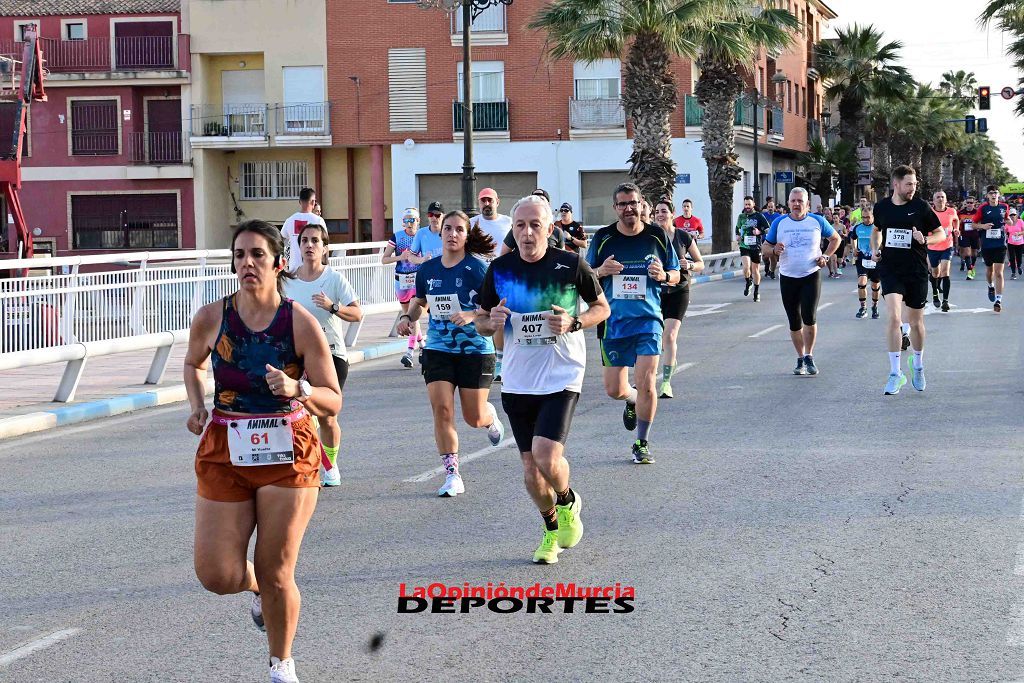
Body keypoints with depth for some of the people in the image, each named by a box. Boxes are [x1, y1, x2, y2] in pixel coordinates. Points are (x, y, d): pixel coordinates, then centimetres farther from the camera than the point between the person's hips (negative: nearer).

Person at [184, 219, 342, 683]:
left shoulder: (301, 323, -10)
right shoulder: (211, 318, -4)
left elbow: (332, 402, -8)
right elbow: (193, 364, 19)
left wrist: (298, 389, -28)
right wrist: (196, 406, 1)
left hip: (288, 453, -2)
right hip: (225, 453, 2)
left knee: (276, 574, 2)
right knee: (217, 575, -1)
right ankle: (259, 589, 36)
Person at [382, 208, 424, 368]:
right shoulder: (397, 237, 0)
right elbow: (384, 259, 1)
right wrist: (400, 257, -15)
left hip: (417, 279, -3)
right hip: (401, 279, 3)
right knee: (407, 314, 16)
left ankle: (410, 352, -18)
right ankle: (421, 340, 41)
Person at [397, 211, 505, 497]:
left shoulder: (476, 267, -11)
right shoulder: (427, 270, 3)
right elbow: (420, 301, 21)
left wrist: (472, 315, -30)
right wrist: (408, 317, 1)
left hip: (475, 350, -3)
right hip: (438, 350, 3)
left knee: (474, 418, 4)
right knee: (441, 409, -11)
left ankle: (492, 418, 44)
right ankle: (452, 475, -4)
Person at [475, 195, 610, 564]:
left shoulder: (571, 265, -7)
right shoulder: (499, 270, 1)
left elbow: (602, 307, 6)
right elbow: (481, 322, 11)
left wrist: (574, 322, -14)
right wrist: (491, 322, -13)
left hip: (561, 378, -3)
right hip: (517, 382, 3)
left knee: (547, 456, -19)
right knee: (531, 469, 7)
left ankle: (568, 502, 15)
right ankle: (552, 531, 32)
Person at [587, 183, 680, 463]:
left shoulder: (657, 236, 2)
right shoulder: (603, 238, 2)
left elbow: (676, 275, 11)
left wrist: (663, 275, -12)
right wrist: (601, 271, -12)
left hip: (648, 318, -1)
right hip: (613, 321, 1)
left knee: (646, 382, -13)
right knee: (614, 389, 5)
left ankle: (642, 443, 4)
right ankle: (633, 400, 42)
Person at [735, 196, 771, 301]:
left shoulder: (759, 216, -2)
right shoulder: (741, 216, 7)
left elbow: (768, 229, -3)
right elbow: (738, 227, 27)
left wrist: (759, 232, -20)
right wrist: (737, 235, 9)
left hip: (756, 247, -1)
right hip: (744, 246, 1)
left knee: (755, 270, 8)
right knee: (746, 266, -21)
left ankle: (756, 292, 23)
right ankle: (748, 283, 8)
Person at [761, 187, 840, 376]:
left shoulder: (817, 221, 1)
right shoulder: (779, 222, 2)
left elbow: (835, 238, 15)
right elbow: (765, 246, 8)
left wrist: (825, 256, 1)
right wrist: (774, 249, -15)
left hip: (811, 275, -2)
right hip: (788, 277, 2)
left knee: (809, 317, -16)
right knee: (794, 322, 6)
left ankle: (809, 357, 0)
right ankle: (800, 359, 21)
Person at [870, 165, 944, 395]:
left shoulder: (921, 206, -4)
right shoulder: (882, 207, 2)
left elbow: (941, 233, 4)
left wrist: (925, 239, -16)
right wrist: (875, 249, 6)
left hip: (917, 271, 0)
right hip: (890, 270, 0)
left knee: (916, 321, 11)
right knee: (894, 317, -17)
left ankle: (917, 365, 36)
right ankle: (895, 373, -12)